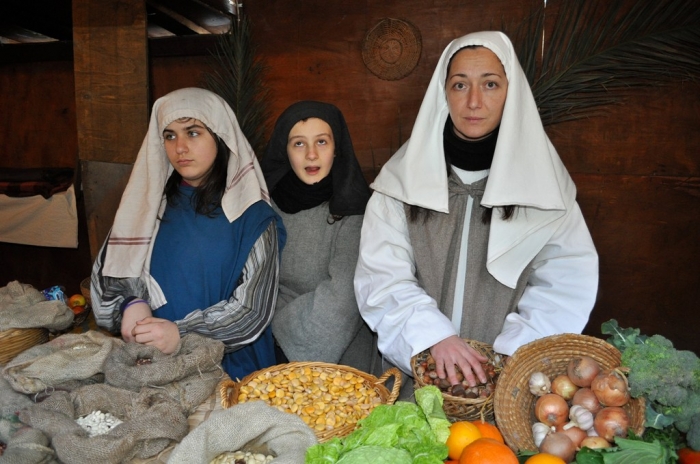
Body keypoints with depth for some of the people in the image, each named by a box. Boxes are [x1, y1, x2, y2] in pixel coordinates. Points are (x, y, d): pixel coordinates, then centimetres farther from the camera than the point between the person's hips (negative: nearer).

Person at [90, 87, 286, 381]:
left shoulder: (251, 216, -4)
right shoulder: (148, 205, 9)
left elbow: (253, 308, -8)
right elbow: (108, 271, 12)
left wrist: (183, 334, -19)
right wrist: (130, 305, -9)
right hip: (149, 362, 4)